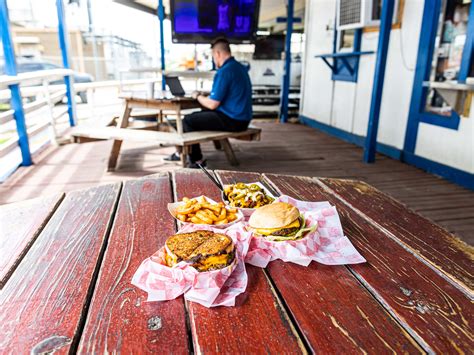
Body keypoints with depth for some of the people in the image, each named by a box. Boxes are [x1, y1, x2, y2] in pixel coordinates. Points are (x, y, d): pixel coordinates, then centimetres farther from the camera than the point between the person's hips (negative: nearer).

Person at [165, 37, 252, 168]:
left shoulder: (224, 72, -19)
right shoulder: (241, 67, 11)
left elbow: (212, 104, -19)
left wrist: (198, 96, 1)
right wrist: (207, 94, 18)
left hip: (231, 121, -10)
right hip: (242, 119, 10)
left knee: (188, 120, 3)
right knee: (198, 115, 25)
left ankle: (197, 160, 12)